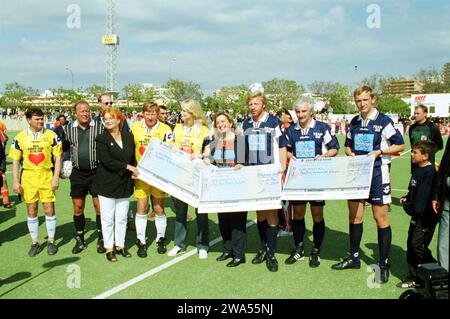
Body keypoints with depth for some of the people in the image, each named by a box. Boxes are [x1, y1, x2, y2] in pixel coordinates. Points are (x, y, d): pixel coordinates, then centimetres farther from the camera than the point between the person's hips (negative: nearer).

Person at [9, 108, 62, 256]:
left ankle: (51, 241, 17)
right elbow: (15, 161, 4)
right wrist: (15, 181, -2)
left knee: (49, 209, 2)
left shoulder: (51, 135, -1)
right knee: (31, 210, 8)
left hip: (46, 176, -1)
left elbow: (58, 157, 1)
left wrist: (56, 177, -7)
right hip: (28, 177, 1)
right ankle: (35, 243, 21)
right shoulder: (20, 137, 1)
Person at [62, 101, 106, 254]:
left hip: (96, 172, -3)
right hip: (77, 174, 3)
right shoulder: (68, 129, 4)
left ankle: (101, 239, 16)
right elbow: (63, 148, 17)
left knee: (100, 207, 1)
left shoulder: (99, 127, -5)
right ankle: (80, 240, 23)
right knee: (77, 208, 9)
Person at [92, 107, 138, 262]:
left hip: (124, 184, 4)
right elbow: (106, 161, -17)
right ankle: (108, 248, 15)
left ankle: (120, 245, 23)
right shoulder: (101, 139, -7)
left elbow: (133, 157, 16)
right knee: (108, 218, 3)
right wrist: (128, 167, -15)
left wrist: (134, 171, 0)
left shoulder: (128, 136, 7)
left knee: (122, 218, 10)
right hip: (107, 184, -4)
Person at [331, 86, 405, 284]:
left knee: (380, 218, 0)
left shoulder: (383, 121, -6)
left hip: (377, 173, -5)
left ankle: (383, 264, 10)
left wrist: (379, 151, -15)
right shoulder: (354, 123, 10)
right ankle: (354, 257, 23)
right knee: (354, 216, 9)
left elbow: (400, 145, -3)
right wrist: (351, 154, -2)